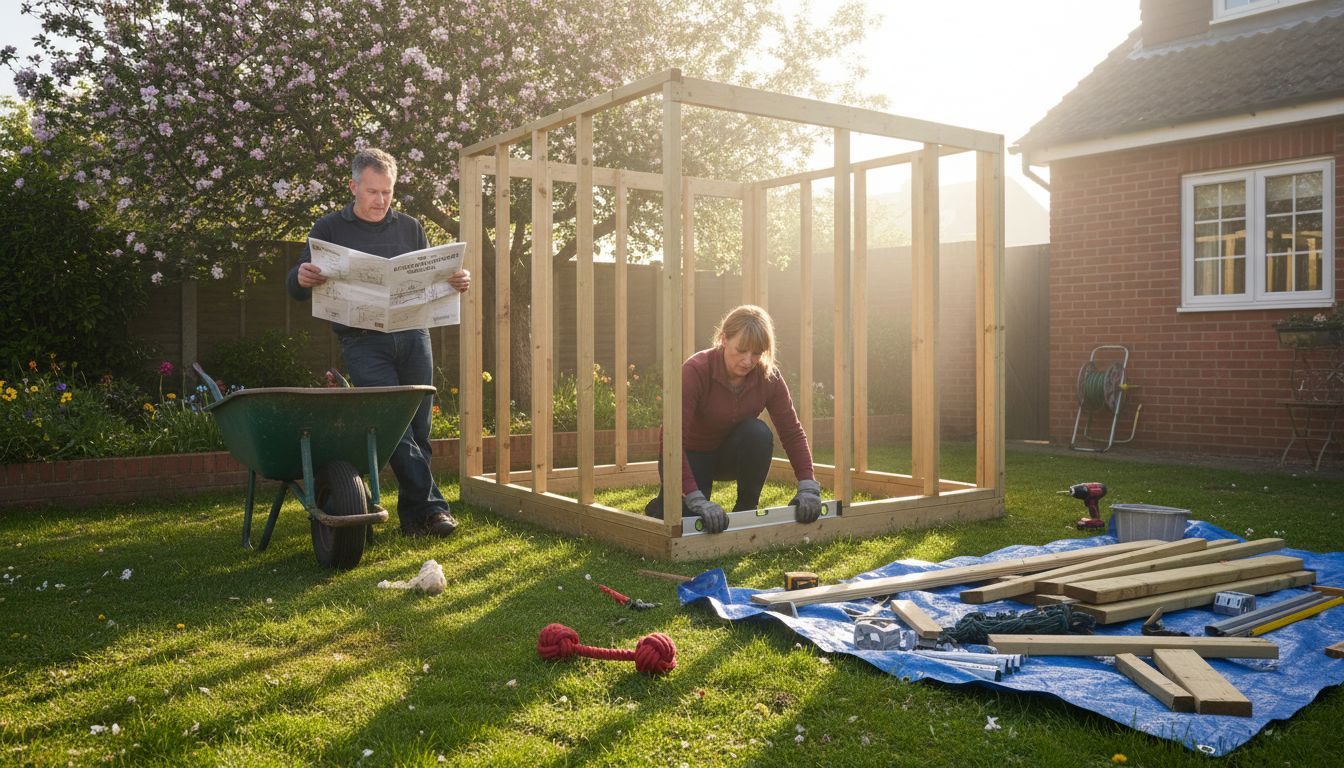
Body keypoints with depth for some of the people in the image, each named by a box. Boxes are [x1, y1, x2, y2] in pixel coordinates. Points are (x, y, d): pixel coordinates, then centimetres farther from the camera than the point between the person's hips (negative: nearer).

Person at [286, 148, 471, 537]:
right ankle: (429, 504, -11)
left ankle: (413, 512, 11)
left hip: (413, 335, 3)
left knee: (418, 427, 1)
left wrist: (457, 282, -6)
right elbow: (296, 288, 5)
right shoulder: (329, 228, 6)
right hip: (363, 342, -3)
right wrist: (301, 277, -21)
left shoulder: (409, 227, 14)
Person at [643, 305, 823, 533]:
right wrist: (697, 501, -46)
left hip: (730, 454, 3)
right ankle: (660, 506, 10)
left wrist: (808, 487, -30)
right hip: (690, 454, -3)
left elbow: (792, 433, -16)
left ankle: (746, 510, -9)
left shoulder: (768, 376, -18)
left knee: (758, 433, -30)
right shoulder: (696, 370, -31)